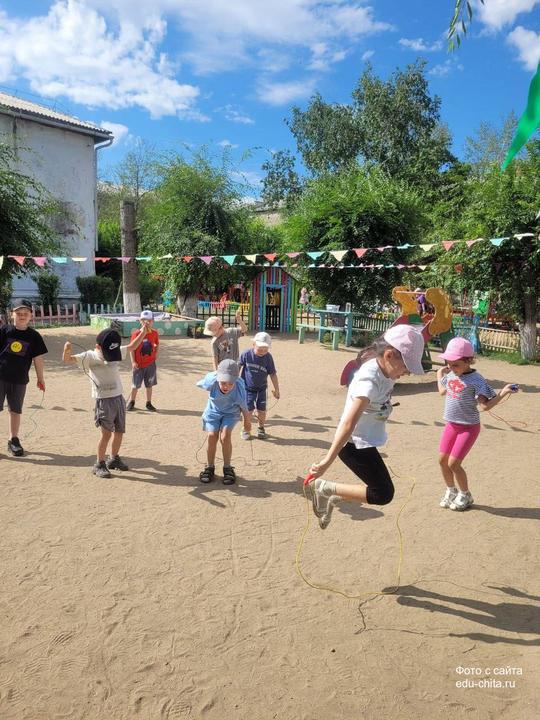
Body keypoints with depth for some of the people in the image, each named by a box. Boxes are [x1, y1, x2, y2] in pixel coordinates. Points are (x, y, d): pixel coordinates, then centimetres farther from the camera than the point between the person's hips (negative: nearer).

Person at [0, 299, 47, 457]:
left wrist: (40, 378, 10)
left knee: (16, 410, 11)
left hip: (20, 379, 2)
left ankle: (13, 440, 24)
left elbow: (38, 358, 7)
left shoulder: (34, 336, 2)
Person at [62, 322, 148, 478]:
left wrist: (143, 332, 4)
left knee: (119, 431, 13)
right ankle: (99, 464, 6)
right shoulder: (90, 357, -10)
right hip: (104, 400, -6)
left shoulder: (116, 352, 5)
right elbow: (67, 359, -18)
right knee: (106, 433, -9)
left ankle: (114, 459, 31)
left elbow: (132, 346, 16)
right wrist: (67, 351, -41)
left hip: (119, 398, 6)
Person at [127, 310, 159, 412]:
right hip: (138, 364, -3)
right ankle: (131, 402, 25)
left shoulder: (154, 333, -2)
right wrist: (133, 361, -13)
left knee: (149, 384, 9)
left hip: (150, 363, 3)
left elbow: (157, 344, 16)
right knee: (135, 385, 7)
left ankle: (149, 403, 21)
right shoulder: (136, 334, -13)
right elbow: (132, 348, -9)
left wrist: (155, 354, 2)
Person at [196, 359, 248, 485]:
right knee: (212, 436, -10)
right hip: (213, 410, 1)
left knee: (225, 436, -17)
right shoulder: (211, 381, -35)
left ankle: (227, 468, 2)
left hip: (231, 412, -1)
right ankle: (210, 468, 10)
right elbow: (200, 384, -8)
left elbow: (244, 407, -15)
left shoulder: (239, 389, -35)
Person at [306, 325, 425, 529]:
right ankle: (323, 487, 0)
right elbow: (348, 423, -36)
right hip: (355, 444, -10)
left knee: (379, 490, 20)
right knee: (383, 494, -8)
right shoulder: (370, 380, -30)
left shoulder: (384, 369, -5)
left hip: (366, 442, 10)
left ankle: (331, 499, 37)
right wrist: (327, 462, -37)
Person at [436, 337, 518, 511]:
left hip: (468, 427, -7)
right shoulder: (450, 374, 3)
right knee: (442, 460, 9)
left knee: (453, 463, -7)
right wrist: (440, 374, 25)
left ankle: (465, 495, 17)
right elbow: (442, 391, 23)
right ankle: (451, 491, 32)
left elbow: (485, 405, -22)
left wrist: (503, 393, -31)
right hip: (451, 425, 7)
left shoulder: (476, 380, -18)